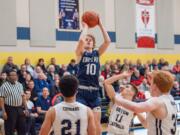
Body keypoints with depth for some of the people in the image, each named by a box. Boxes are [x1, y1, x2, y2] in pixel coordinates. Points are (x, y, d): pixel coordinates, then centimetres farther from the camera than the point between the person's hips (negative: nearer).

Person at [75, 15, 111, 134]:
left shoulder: (97, 53, 12)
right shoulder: (80, 53, 2)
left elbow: (108, 41, -1)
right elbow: (81, 40, -19)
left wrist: (100, 25, 1)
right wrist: (85, 27, -3)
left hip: (95, 91, 3)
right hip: (81, 91, -3)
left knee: (97, 122, 4)